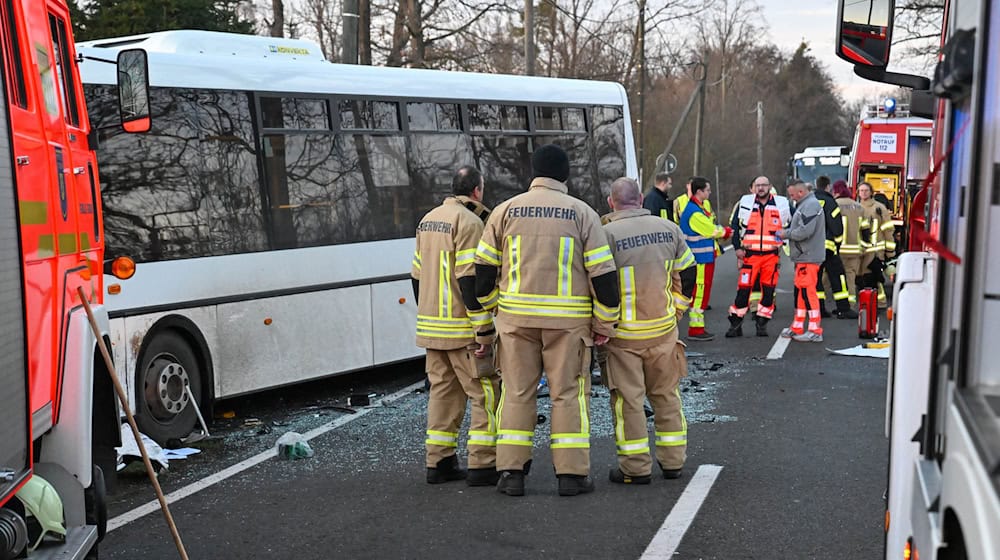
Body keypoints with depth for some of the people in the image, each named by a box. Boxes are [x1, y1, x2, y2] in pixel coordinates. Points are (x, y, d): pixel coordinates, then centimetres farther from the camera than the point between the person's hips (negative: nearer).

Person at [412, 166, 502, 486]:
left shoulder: (429, 220, 14)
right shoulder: (468, 222, -13)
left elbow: (417, 275, 18)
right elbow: (470, 280, -20)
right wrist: (485, 331, -19)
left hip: (431, 327, 8)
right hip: (461, 329, -8)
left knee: (443, 391, 13)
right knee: (485, 393, -2)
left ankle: (439, 463, 15)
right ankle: (482, 466, -3)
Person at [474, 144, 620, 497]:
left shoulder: (506, 211, 5)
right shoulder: (581, 213, 0)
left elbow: (484, 268, 5)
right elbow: (603, 273, -3)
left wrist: (490, 308, 18)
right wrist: (605, 323, 6)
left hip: (516, 316, 2)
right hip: (568, 320, -1)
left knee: (517, 392, 9)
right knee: (568, 392, 7)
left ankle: (511, 472, 10)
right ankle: (571, 474, 8)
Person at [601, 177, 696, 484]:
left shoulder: (607, 234, -14)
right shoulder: (669, 229, 2)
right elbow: (687, 274, 10)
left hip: (624, 334, -4)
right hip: (664, 329, 4)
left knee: (628, 398, 5)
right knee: (667, 395, 16)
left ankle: (636, 467, 8)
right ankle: (673, 461, 23)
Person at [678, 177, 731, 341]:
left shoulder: (700, 208, 15)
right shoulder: (694, 212, -19)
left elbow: (710, 228, 16)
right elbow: (712, 231, -14)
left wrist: (721, 231, -1)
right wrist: (725, 232, 4)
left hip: (705, 258, 10)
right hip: (700, 259, -10)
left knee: (702, 293, 14)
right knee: (699, 293, -5)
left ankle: (698, 327, 21)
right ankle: (695, 329, -1)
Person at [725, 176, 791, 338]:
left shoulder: (781, 204, 4)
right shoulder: (745, 203, 4)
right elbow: (735, 225, 9)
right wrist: (737, 247, 2)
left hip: (772, 256, 1)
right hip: (750, 254, -1)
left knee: (768, 290, 1)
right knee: (743, 289, -4)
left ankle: (762, 323, 13)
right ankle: (735, 324, 6)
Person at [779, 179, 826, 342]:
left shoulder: (811, 205, -15)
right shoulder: (804, 204, 18)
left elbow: (805, 231, -23)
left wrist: (786, 234, -11)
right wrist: (786, 231, 4)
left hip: (808, 257, -11)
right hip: (803, 257, 11)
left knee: (807, 292, -8)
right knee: (800, 292, 16)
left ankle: (815, 331, -5)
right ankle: (798, 328, 24)